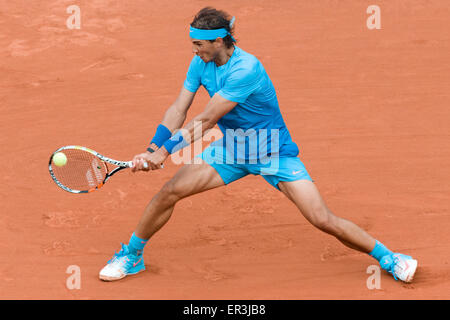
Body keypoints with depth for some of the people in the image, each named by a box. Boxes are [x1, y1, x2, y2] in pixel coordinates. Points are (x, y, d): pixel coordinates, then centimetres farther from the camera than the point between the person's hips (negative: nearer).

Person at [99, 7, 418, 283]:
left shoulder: (245, 69, -30)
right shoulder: (200, 64, -7)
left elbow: (205, 121, -30)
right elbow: (178, 110, -6)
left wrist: (165, 150, -28)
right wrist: (153, 149, -19)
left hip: (274, 151, -6)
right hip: (230, 148, 6)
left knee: (323, 220, -13)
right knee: (169, 192, -7)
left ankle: (387, 256, 4)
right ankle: (132, 256, 13)